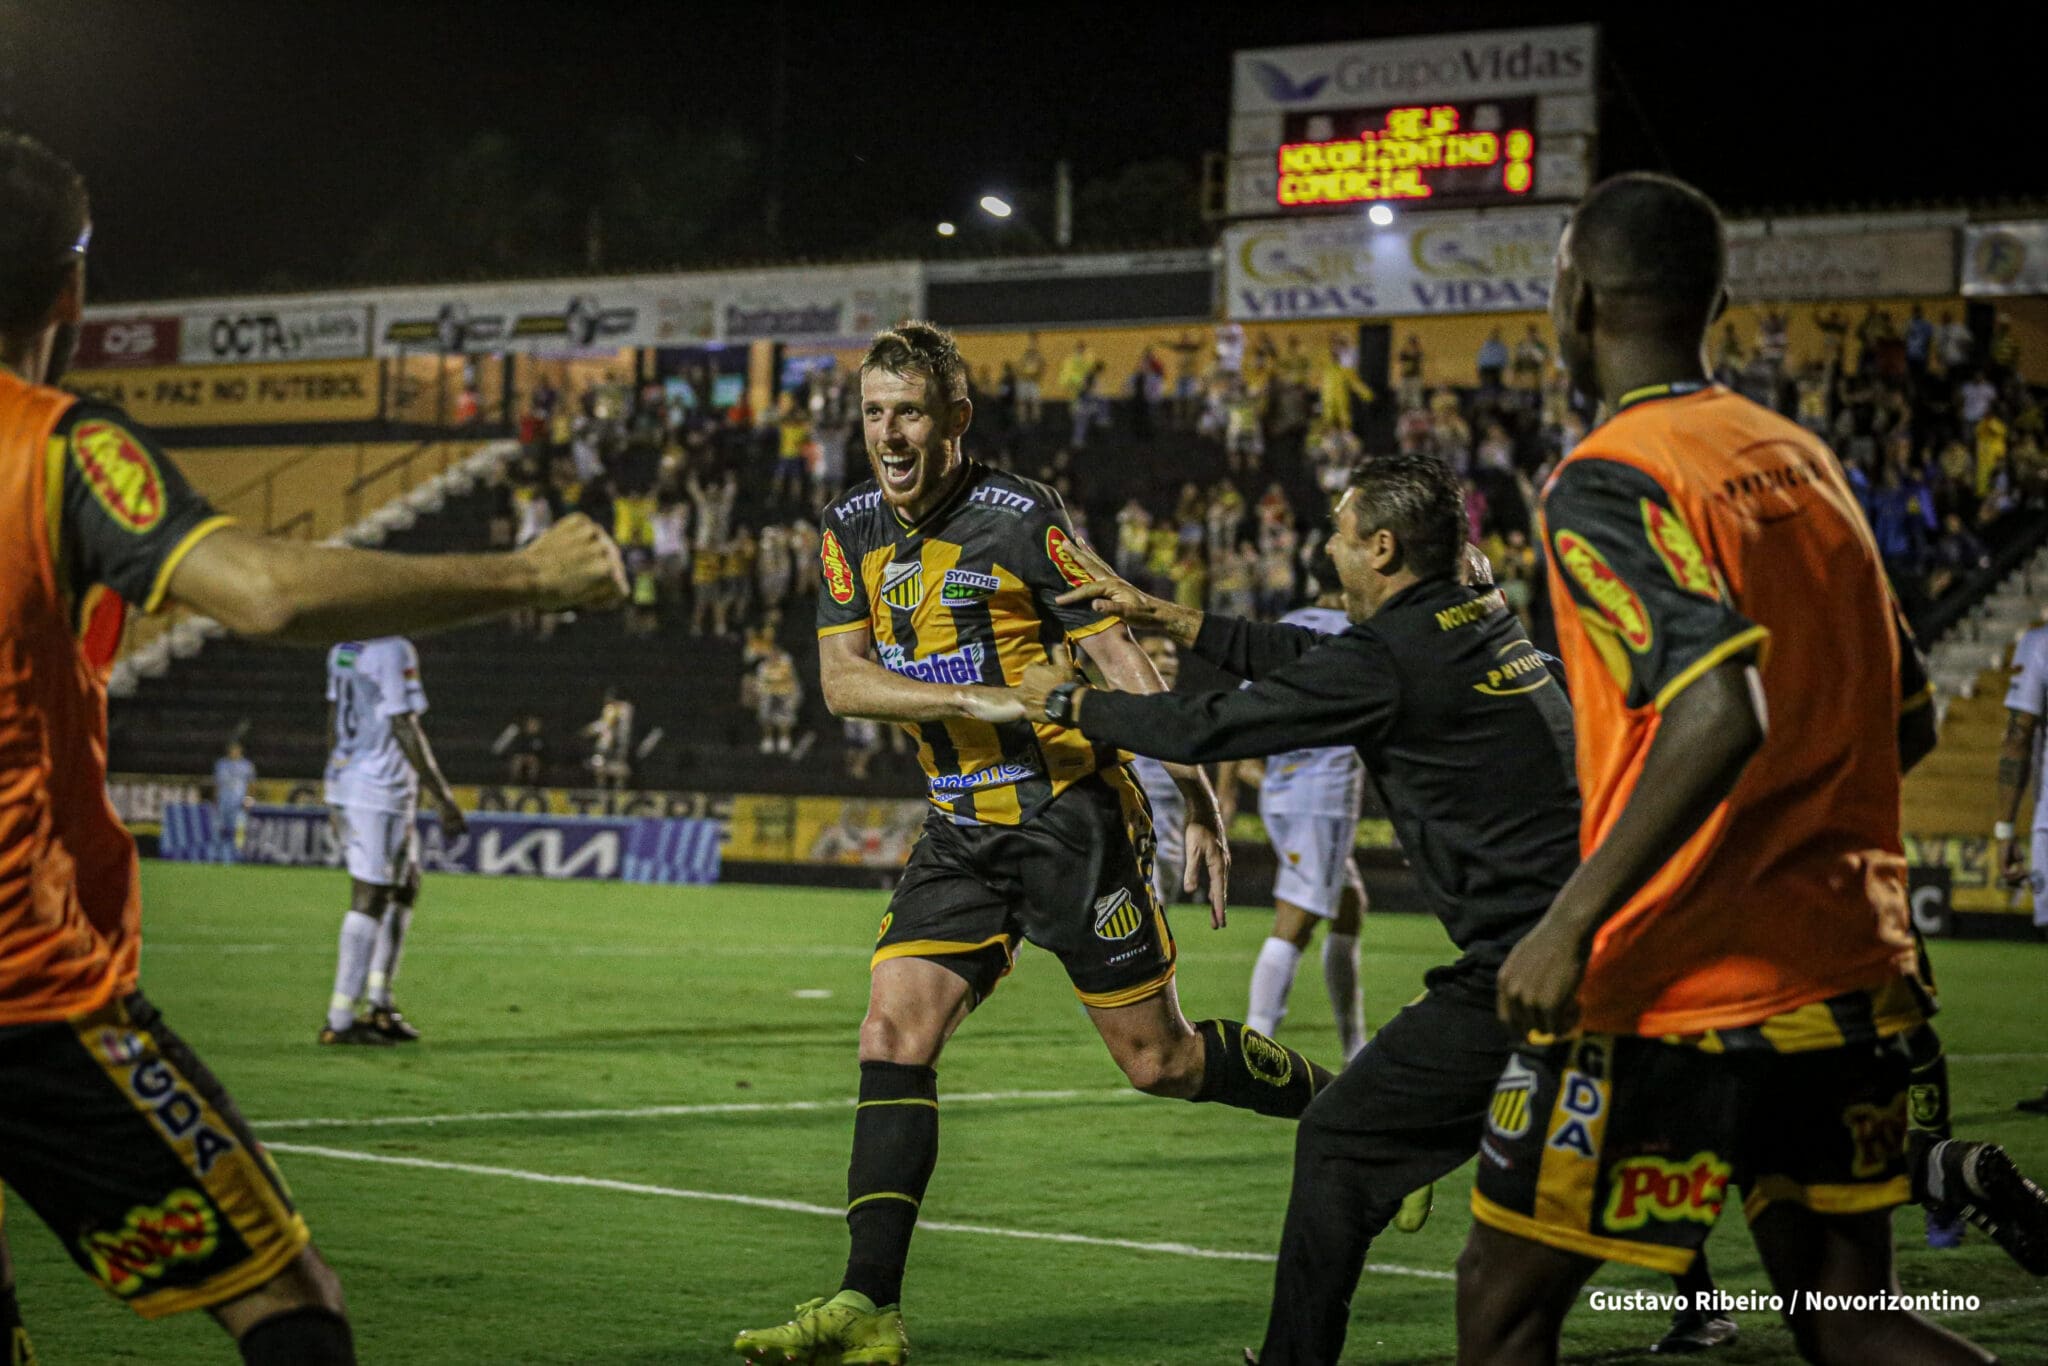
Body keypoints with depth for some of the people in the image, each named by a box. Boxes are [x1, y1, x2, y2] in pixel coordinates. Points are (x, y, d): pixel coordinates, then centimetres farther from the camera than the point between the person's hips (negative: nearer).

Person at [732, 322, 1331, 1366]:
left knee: (1157, 1060, 1)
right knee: (893, 1034, -10)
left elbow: (1123, 662, -10)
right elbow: (841, 680, -3)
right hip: (960, 829, 5)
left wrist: (1198, 804, -14)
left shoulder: (1019, 519, -12)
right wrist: (977, 699, -18)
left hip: (1071, 817, -5)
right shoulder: (852, 532, 6)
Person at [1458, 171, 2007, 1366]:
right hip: (1850, 974, 7)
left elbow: (1724, 706, -27)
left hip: (1678, 988, -7)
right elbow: (1909, 720, 16)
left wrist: (1572, 922, -25)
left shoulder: (1607, 482, -13)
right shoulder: (1804, 460, 11)